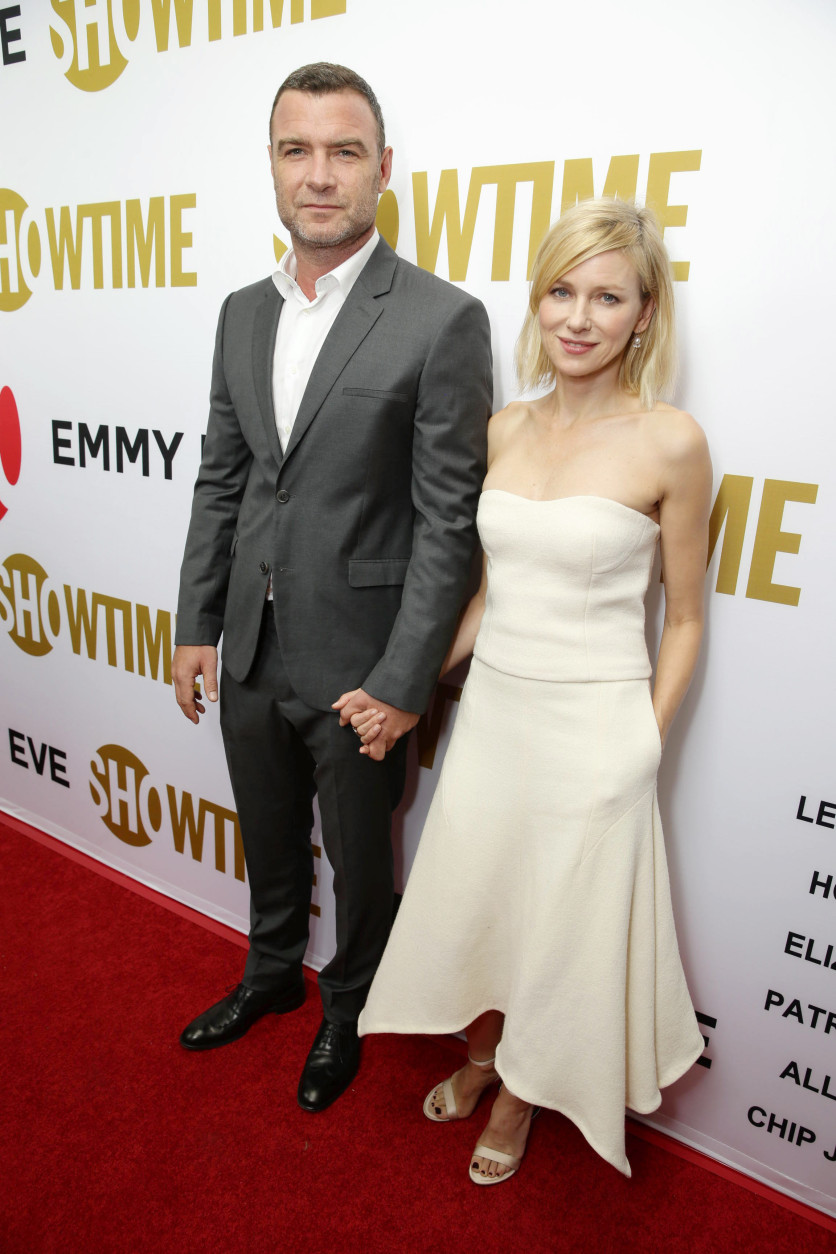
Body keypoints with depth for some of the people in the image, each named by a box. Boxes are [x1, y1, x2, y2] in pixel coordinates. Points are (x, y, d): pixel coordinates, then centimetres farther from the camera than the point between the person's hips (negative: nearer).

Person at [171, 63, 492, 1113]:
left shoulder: (442, 320, -12)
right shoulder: (242, 315, 7)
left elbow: (448, 520, -15)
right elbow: (220, 483, 10)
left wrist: (401, 681, -17)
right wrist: (195, 627, 7)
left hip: (356, 662, -5)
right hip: (252, 652, 6)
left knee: (359, 859, 17)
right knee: (269, 844, 25)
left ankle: (347, 1012, 45)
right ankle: (272, 976, 53)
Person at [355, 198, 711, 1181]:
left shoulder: (669, 442, -12)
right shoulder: (504, 431, 2)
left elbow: (683, 620, -4)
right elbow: (490, 587, 10)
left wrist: (644, 748, -4)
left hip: (593, 730, -4)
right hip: (491, 711, 5)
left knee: (565, 926, 15)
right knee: (473, 902, 20)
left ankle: (525, 1093, 46)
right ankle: (481, 1057, 52)